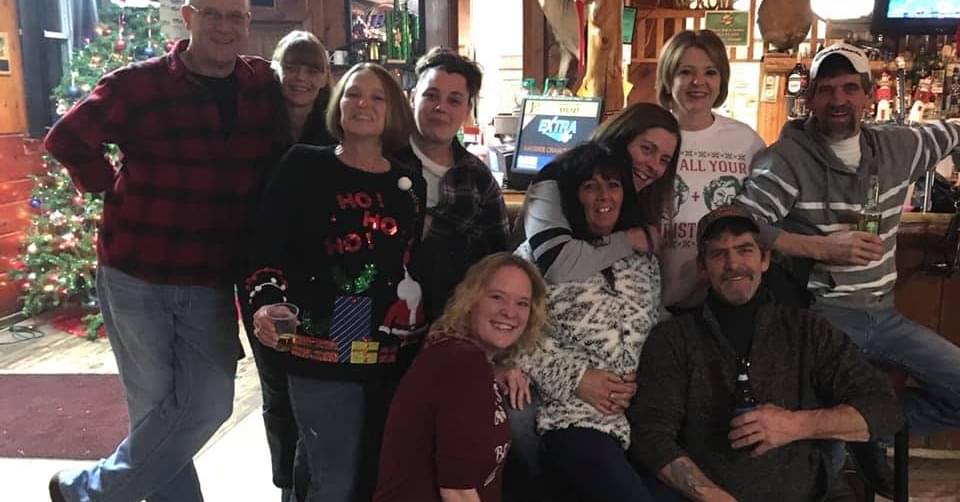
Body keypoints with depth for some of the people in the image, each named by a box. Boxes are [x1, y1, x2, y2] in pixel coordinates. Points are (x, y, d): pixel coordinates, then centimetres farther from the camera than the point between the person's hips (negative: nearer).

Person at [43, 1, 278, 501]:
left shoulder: (264, 85, 1)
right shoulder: (137, 84, -8)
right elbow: (66, 140, -3)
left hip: (211, 281, 3)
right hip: (135, 275, -3)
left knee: (208, 405, 3)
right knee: (154, 407, 7)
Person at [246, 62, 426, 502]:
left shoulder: (411, 184, 10)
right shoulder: (304, 165, 0)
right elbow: (266, 244, -5)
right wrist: (265, 302, -21)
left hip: (396, 356, 4)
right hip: (325, 352, -4)